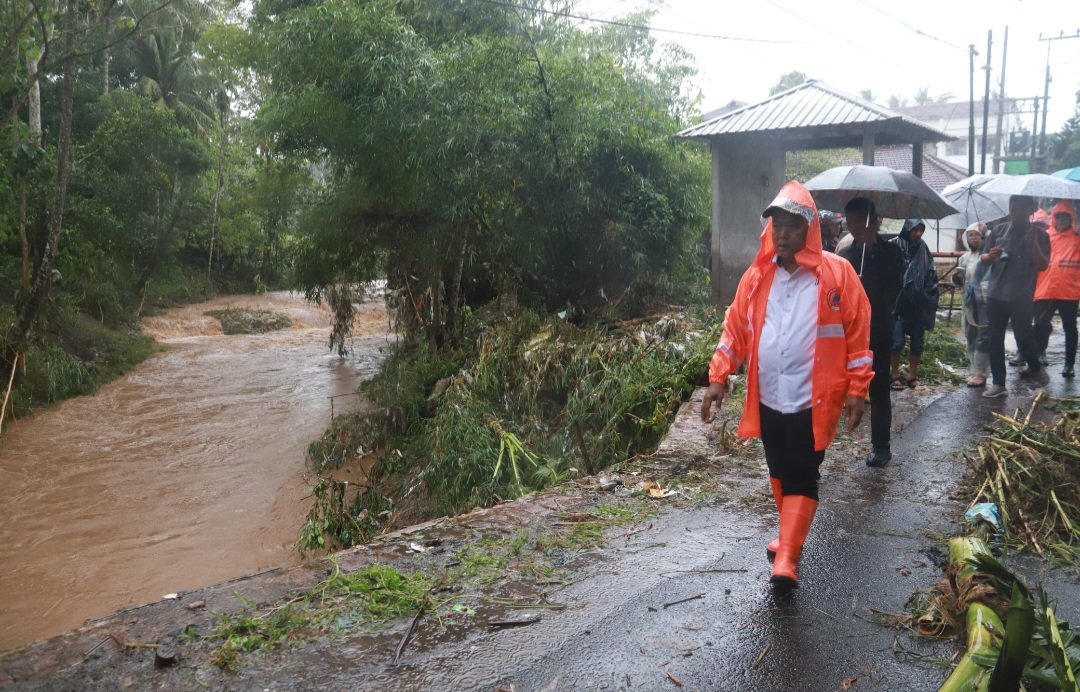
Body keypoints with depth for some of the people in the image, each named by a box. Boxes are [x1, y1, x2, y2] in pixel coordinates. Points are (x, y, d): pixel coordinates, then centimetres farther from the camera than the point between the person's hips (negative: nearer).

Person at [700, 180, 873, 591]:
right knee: (779, 474, 18)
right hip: (768, 398, 5)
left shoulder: (837, 274, -7)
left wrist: (857, 390, -7)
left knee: (801, 478, -2)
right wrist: (718, 377, 0)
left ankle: (786, 560, 0)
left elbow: (858, 334, -5)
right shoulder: (757, 275, 4)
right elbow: (736, 328, 6)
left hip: (813, 400, -4)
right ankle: (790, 539, 36)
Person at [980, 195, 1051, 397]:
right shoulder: (999, 230, 7)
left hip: (1022, 297, -3)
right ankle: (998, 383, 13)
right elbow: (983, 259, 9)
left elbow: (1043, 265, -6)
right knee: (995, 340, 5)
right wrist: (990, 256, -14)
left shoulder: (1039, 235, 1)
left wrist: (1033, 244, -19)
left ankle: (1035, 367, 27)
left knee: (1023, 337, -4)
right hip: (995, 294, 3)